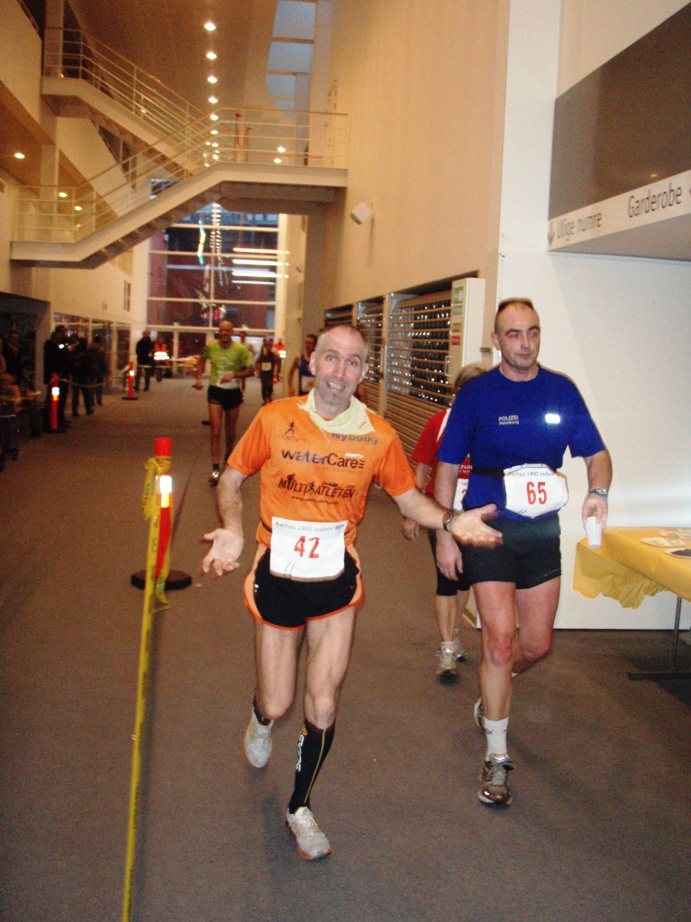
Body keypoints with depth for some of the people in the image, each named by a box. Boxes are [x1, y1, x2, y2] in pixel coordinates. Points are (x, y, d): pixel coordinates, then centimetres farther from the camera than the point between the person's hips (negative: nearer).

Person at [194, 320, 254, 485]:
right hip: (215, 391, 0)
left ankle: (229, 458, 39)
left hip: (233, 392, 1)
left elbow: (249, 370, -4)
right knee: (216, 432, -10)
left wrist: (234, 375, -19)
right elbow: (202, 360, 16)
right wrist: (199, 377, 3)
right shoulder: (210, 346, -4)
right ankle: (215, 469, -9)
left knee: (230, 432, 13)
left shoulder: (240, 349, -9)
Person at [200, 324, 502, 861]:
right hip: (277, 577, 0)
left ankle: (301, 807, 29)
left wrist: (450, 521, -14)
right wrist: (233, 530, -16)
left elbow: (409, 498, 6)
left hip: (336, 580, 1)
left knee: (323, 707, 2)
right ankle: (261, 721, 52)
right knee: (278, 705, 10)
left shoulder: (378, 436, -5)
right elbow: (232, 479, 2)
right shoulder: (275, 420, -8)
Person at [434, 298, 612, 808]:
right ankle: (497, 755, 9)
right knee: (500, 639, -9)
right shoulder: (477, 394, -5)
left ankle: (492, 695, 44)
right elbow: (448, 466, 0)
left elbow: (596, 452, 6)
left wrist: (598, 490, -16)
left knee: (537, 644, 10)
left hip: (543, 530, 4)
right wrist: (445, 533, -5)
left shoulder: (562, 390, 2)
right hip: (488, 528, -3)